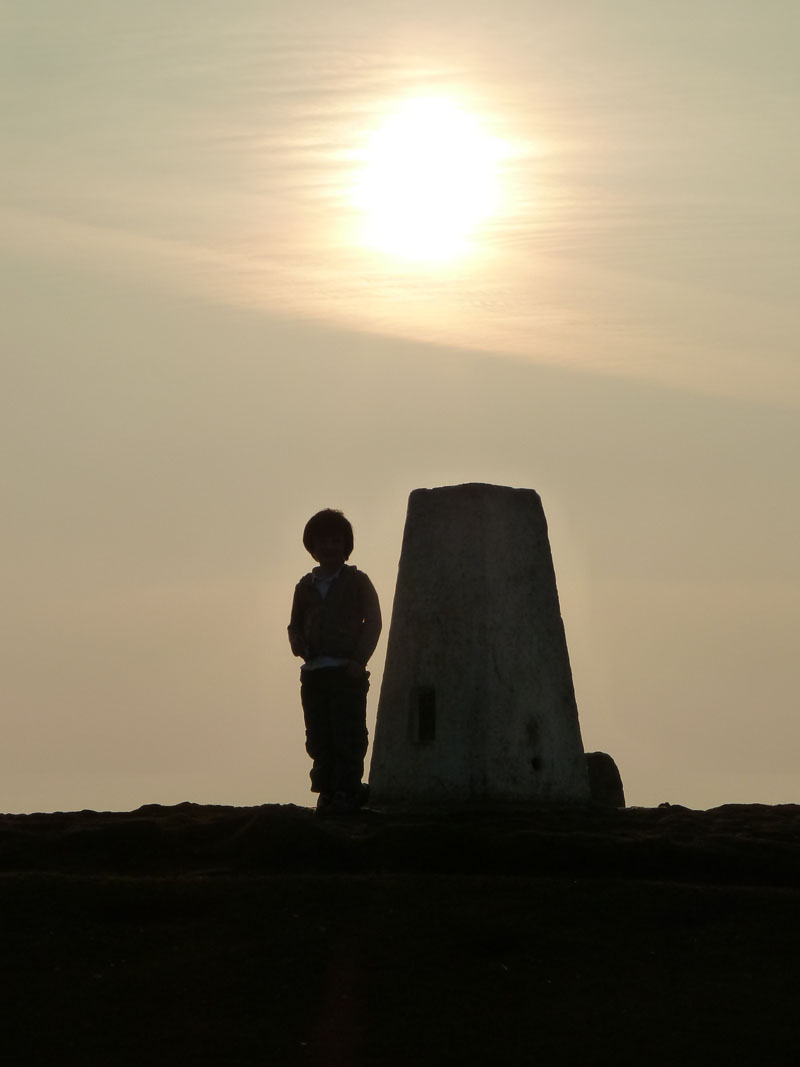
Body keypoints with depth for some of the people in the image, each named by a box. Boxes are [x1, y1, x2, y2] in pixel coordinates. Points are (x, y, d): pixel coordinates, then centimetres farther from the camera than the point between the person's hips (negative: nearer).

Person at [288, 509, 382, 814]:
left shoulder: (356, 581, 6)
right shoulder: (305, 586, 17)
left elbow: (372, 621, 1)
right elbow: (296, 624, 22)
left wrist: (358, 660, -9)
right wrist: (298, 643, -1)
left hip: (347, 672, -4)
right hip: (313, 672, 4)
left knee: (346, 736, -10)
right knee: (318, 738, 1)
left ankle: (346, 792, -11)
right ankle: (327, 792, 6)